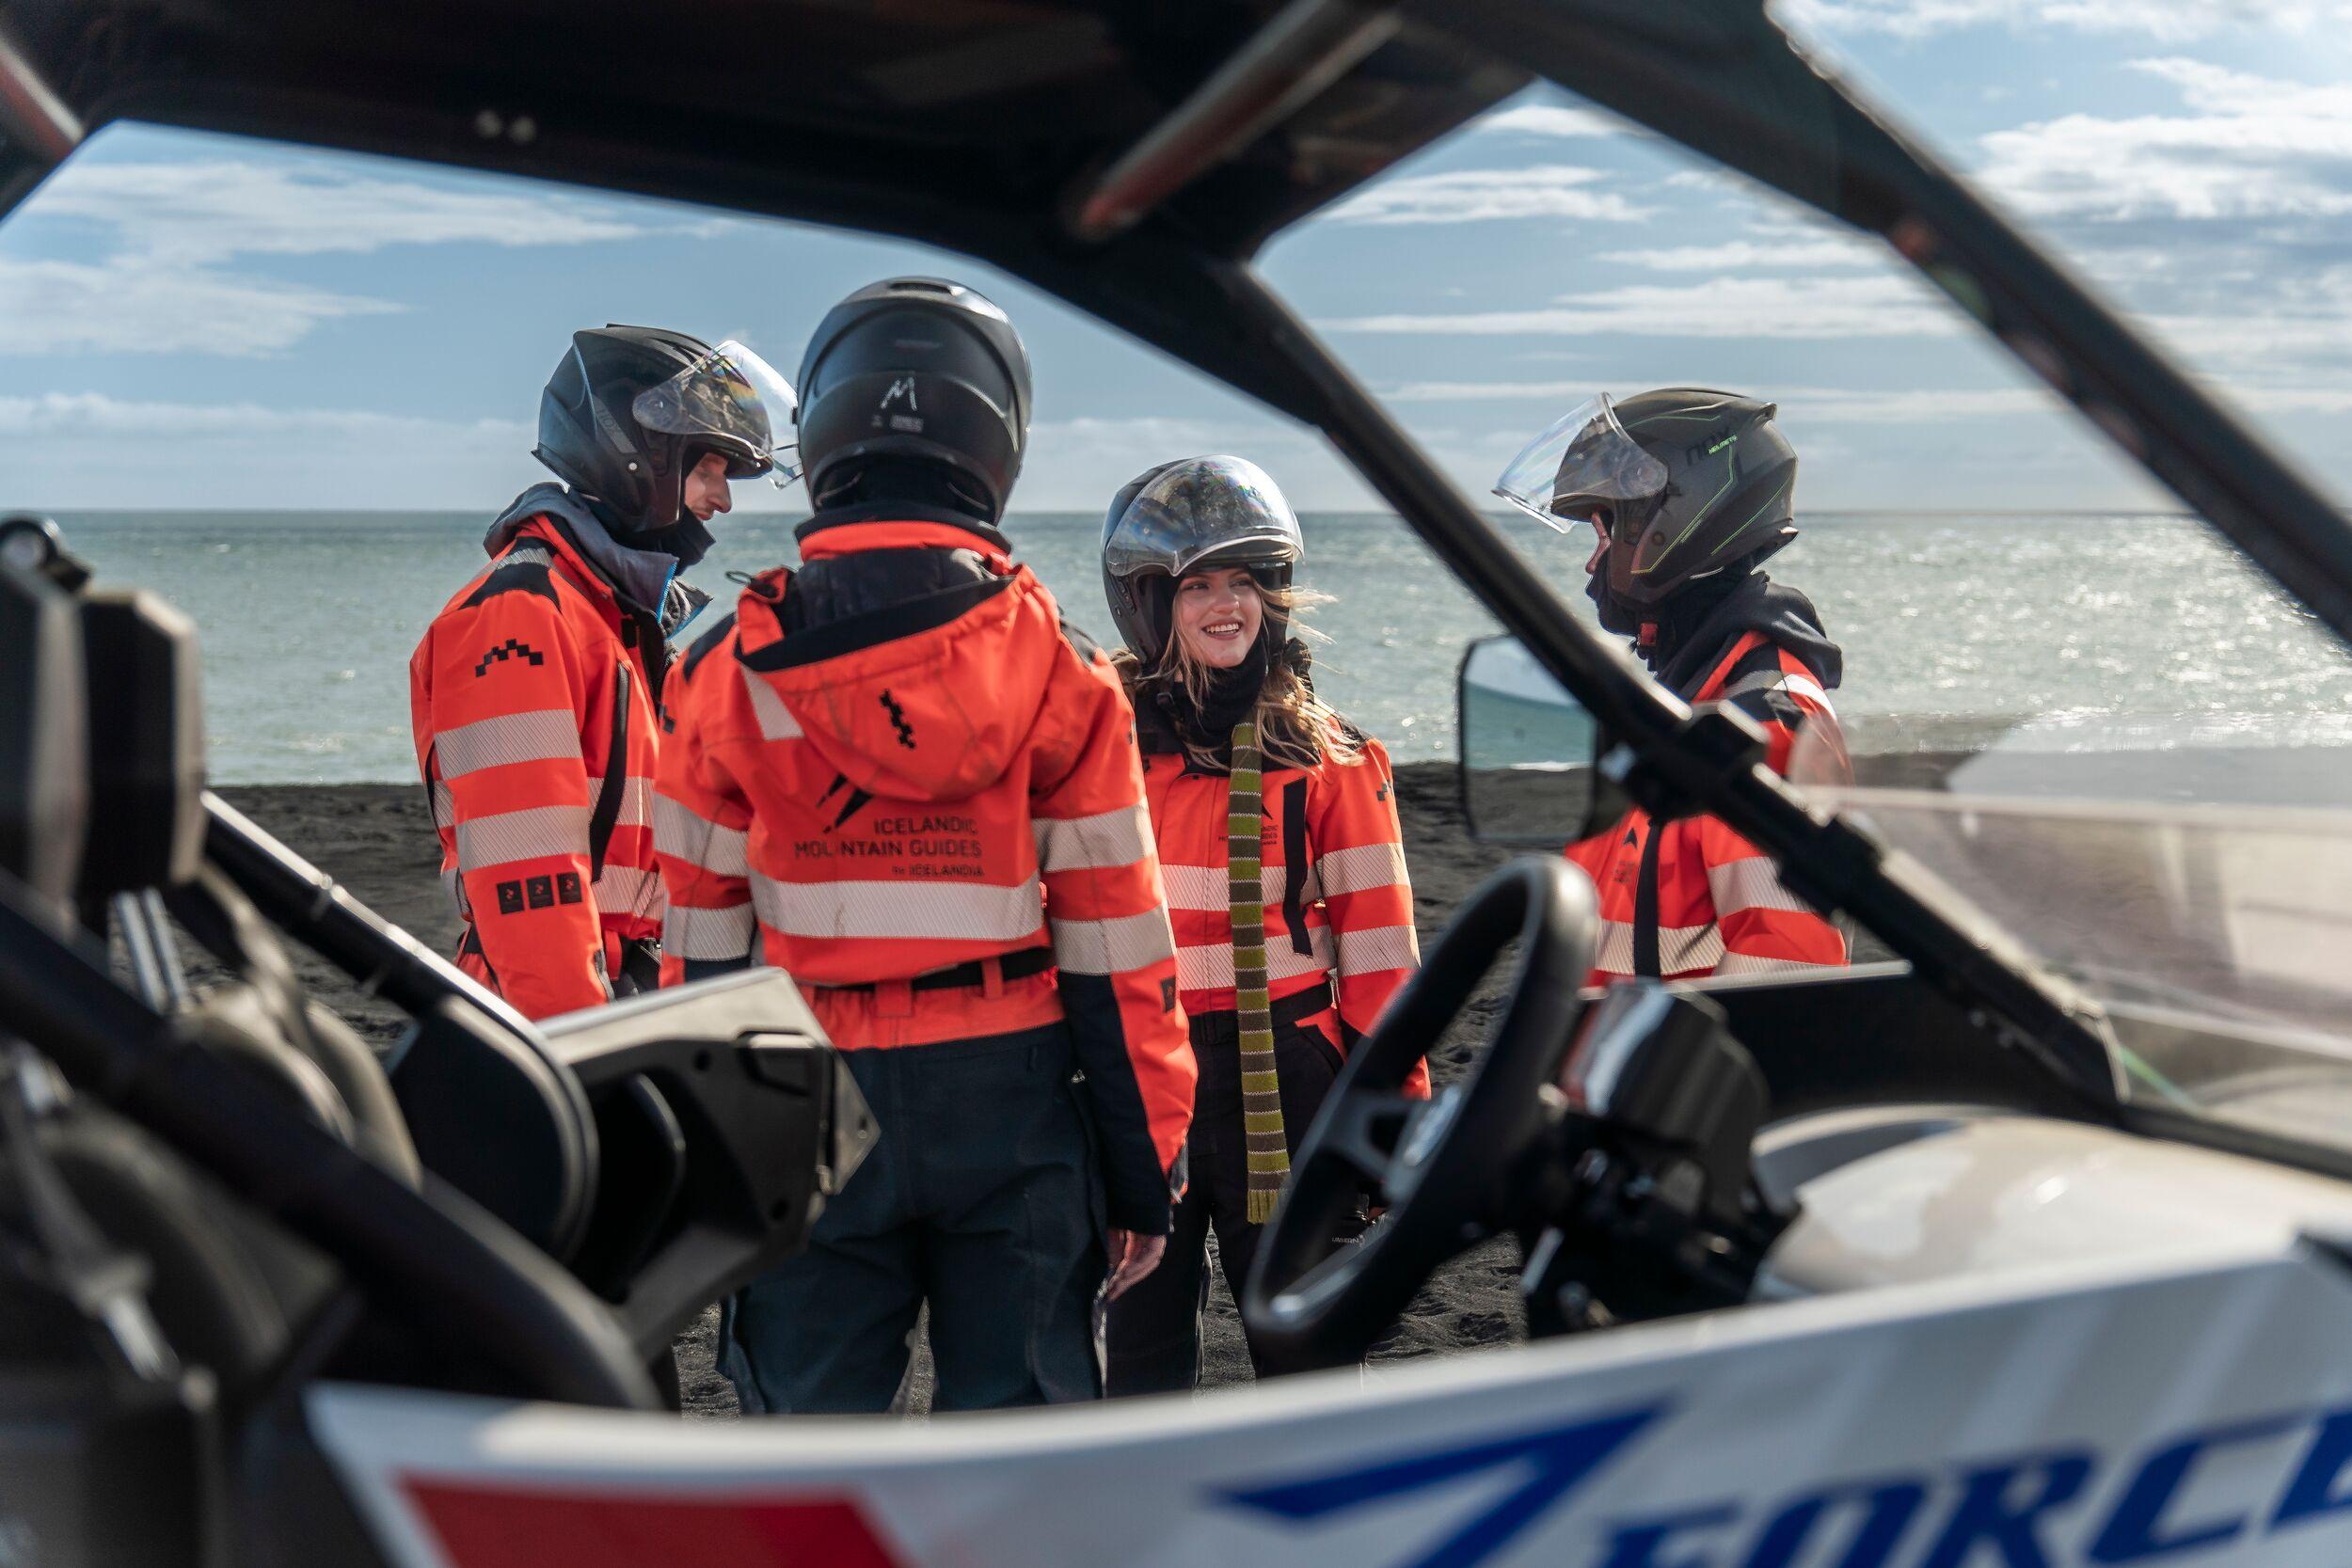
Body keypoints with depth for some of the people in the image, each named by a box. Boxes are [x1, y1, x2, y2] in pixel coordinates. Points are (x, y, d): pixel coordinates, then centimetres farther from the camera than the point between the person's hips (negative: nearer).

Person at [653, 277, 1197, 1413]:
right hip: (1013, 1095, 0)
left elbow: (703, 945, 2)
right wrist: (1144, 1171, 4)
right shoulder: (1059, 672, -5)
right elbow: (1112, 948, -4)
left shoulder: (735, 667, -2)